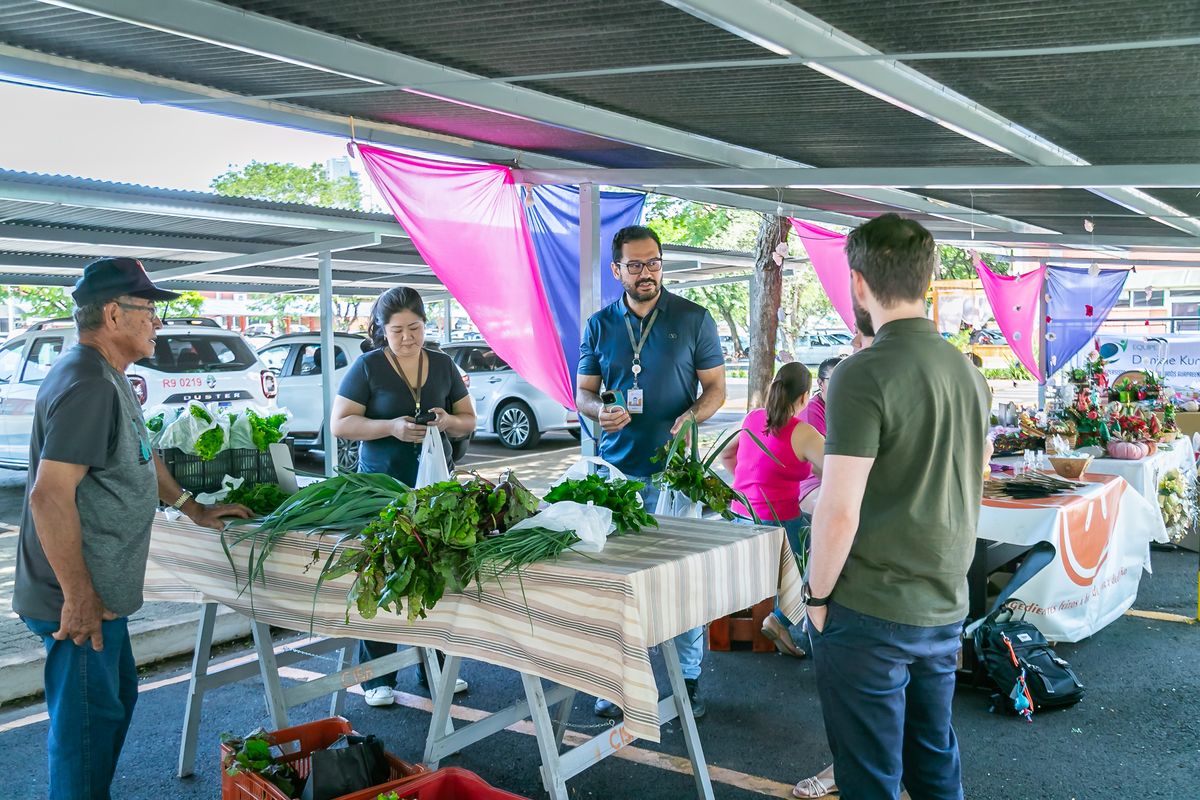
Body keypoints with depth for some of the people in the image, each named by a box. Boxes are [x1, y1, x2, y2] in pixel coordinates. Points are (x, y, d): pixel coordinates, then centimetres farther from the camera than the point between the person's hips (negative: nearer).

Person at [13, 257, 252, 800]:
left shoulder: (109, 378, 11)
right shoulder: (88, 385, -23)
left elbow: (138, 455, 26)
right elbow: (49, 496, -28)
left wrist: (194, 510, 27)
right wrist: (79, 597, -25)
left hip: (102, 590, 11)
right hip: (83, 597, -11)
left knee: (117, 699, 23)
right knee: (90, 719, 1)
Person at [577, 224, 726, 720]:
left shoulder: (694, 320, 1)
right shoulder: (599, 325, 7)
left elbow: (716, 387, 4)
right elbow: (583, 392, 12)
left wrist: (691, 417, -17)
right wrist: (598, 411, -11)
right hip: (616, 470, 2)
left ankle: (689, 678, 16)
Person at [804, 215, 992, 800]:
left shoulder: (863, 376, -18)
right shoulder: (967, 372, 6)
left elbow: (839, 511, -20)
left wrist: (817, 597, -7)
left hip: (869, 614, -7)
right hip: (945, 608, 7)